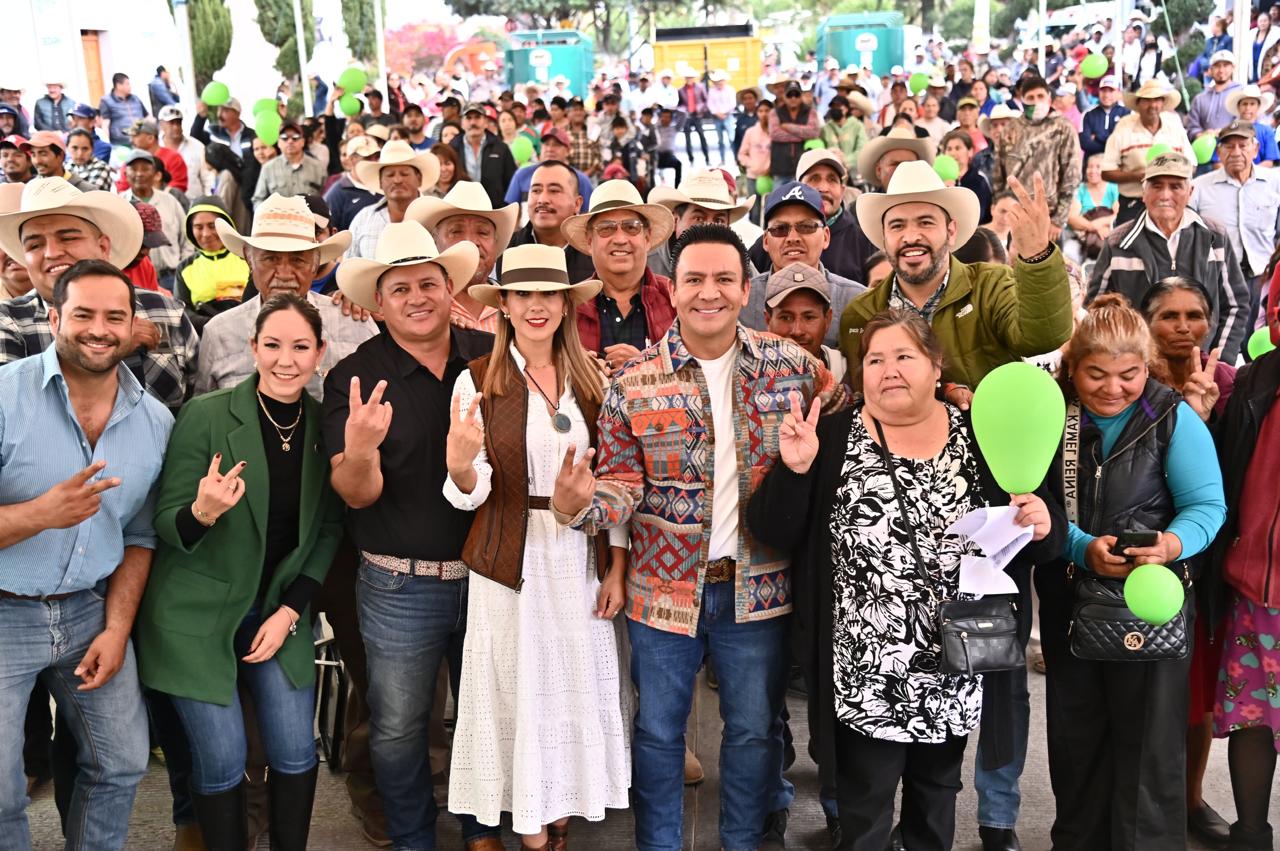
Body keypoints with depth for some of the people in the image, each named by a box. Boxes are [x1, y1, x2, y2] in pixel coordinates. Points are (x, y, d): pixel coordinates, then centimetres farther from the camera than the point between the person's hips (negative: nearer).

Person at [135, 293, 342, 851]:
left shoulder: (325, 424, -3)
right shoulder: (205, 415, -14)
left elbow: (329, 529, 4)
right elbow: (165, 523, -10)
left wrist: (291, 611, -4)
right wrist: (203, 512, -33)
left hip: (280, 611, 3)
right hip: (197, 613, -3)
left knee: (296, 752, 2)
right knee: (221, 759, -1)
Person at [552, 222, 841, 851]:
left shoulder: (791, 365, -2)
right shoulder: (634, 382, -6)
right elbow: (623, 484, -6)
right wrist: (581, 504, -27)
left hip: (759, 587, 1)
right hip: (666, 587, -1)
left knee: (755, 729, 17)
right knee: (658, 730, 13)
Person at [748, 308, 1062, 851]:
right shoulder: (833, 437, -4)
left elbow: (1032, 534, 5)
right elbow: (772, 533, -8)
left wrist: (1042, 526, -17)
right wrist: (794, 470, -24)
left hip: (953, 674, 3)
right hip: (864, 676, -2)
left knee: (937, 793, 23)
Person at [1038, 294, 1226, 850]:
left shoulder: (1174, 416, -8)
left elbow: (1206, 505, -11)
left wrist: (1172, 544, -31)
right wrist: (1084, 549, -23)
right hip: (1069, 600, 3)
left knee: (1149, 741, 2)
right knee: (1074, 736, 15)